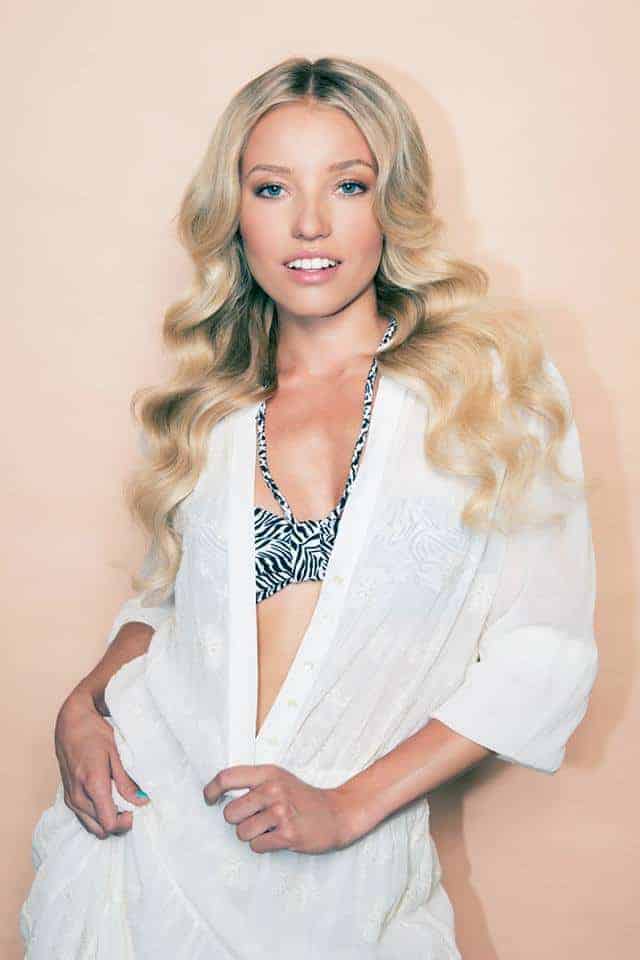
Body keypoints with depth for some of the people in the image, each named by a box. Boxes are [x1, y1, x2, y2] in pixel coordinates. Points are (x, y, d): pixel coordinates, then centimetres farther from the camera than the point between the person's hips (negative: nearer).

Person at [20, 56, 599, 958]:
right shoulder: (210, 410, 5)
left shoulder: (494, 377, -4)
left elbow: (545, 647, -7)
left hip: (347, 882, -2)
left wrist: (349, 805, -13)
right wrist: (84, 707, -1)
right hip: (147, 833, 3)